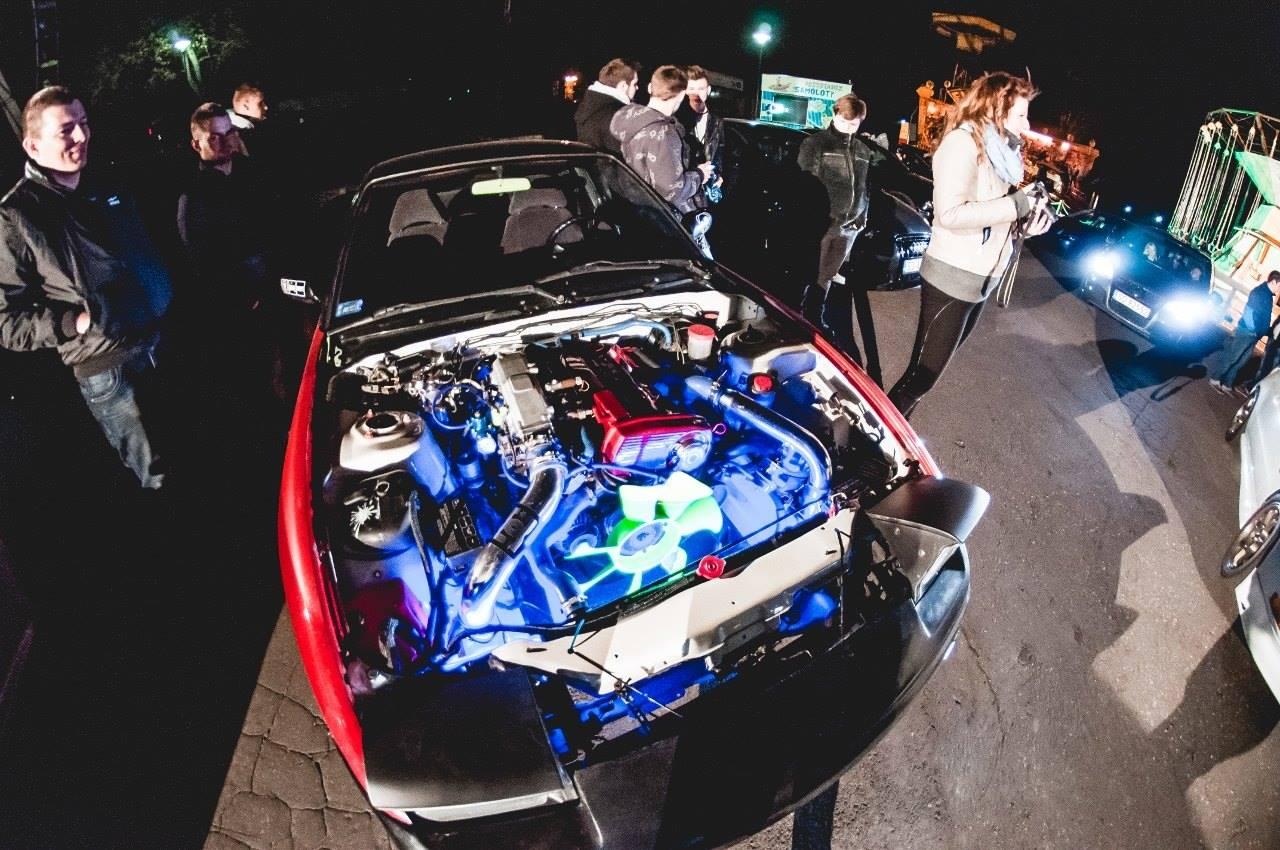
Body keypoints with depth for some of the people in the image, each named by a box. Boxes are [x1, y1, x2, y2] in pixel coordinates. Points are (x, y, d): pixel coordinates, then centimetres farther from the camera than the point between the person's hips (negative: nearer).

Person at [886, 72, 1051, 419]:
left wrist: (1026, 222, 1)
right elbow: (950, 213, -26)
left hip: (979, 279, 9)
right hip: (952, 278, -9)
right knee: (922, 374, -6)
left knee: (929, 370, 16)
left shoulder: (997, 148, 15)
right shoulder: (964, 142, -13)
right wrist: (1018, 204, -17)